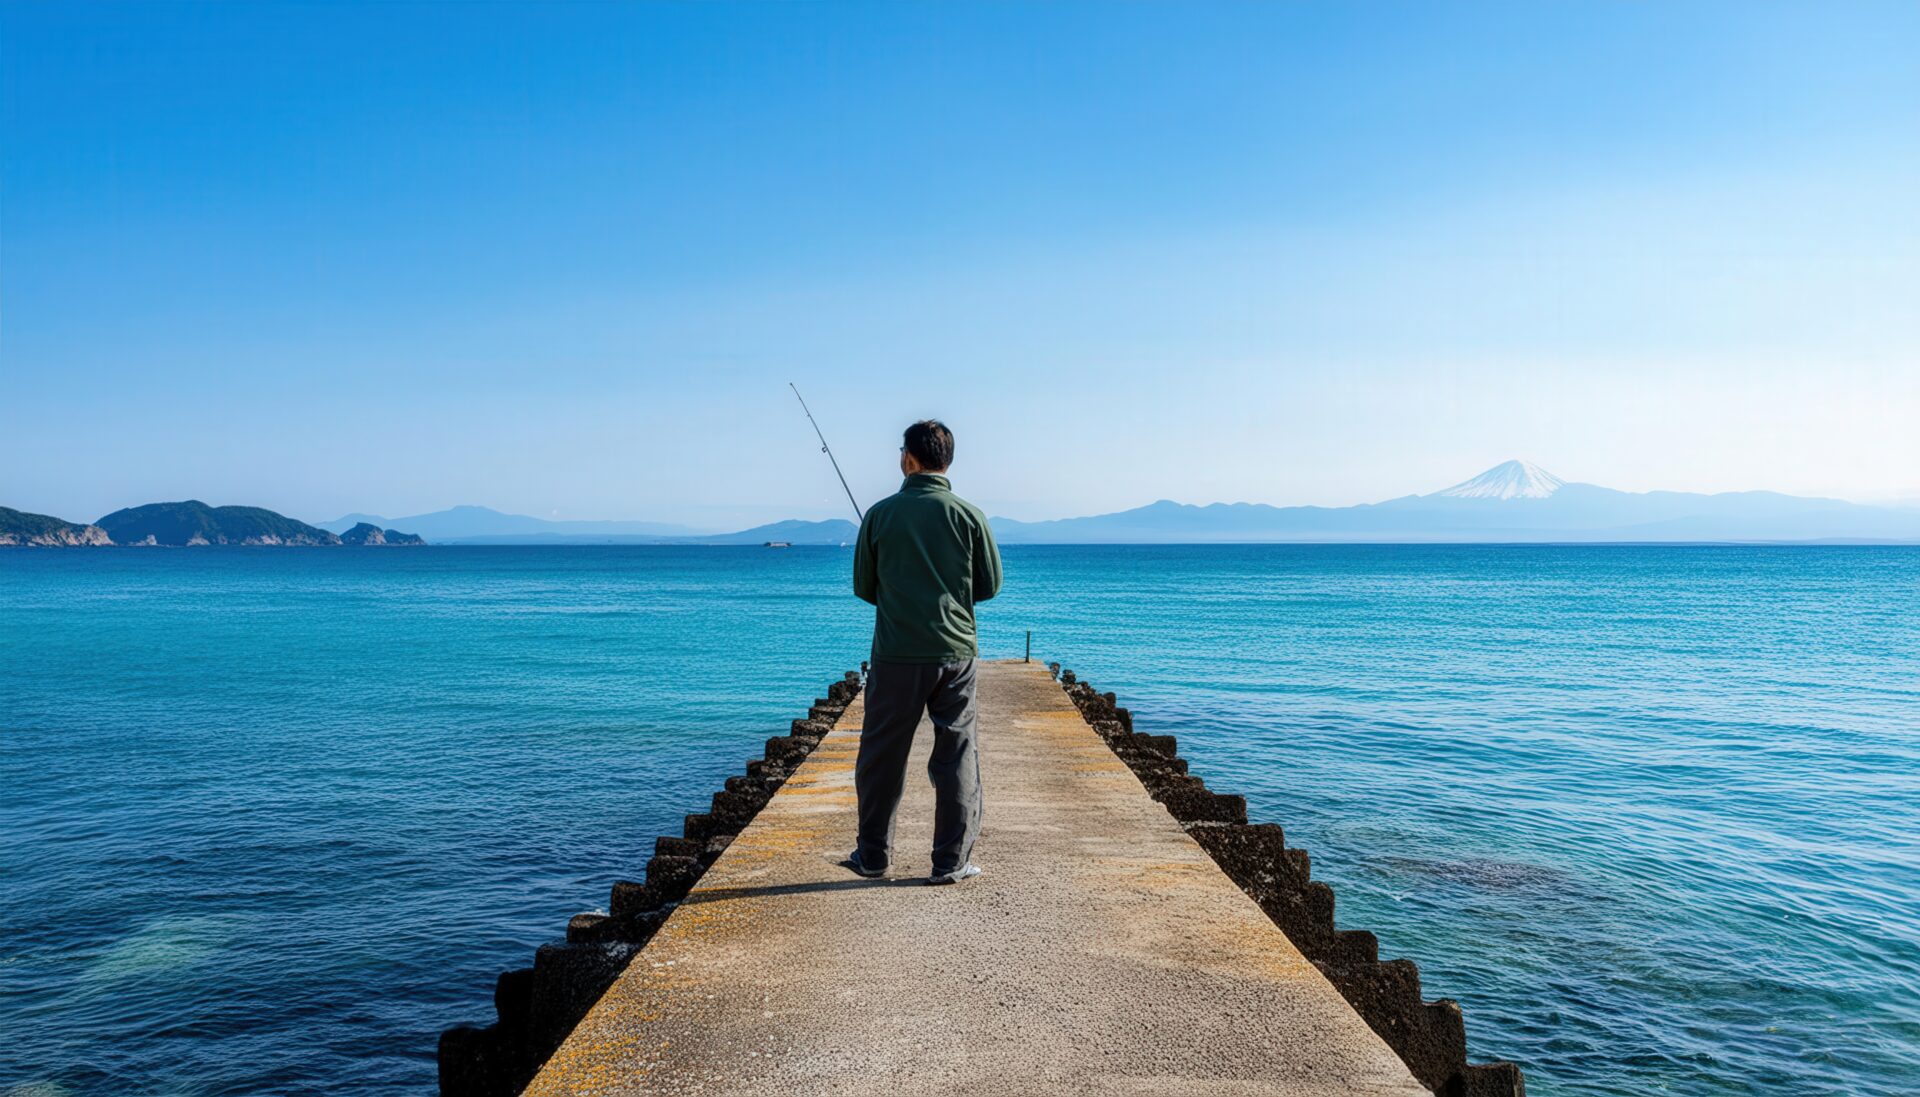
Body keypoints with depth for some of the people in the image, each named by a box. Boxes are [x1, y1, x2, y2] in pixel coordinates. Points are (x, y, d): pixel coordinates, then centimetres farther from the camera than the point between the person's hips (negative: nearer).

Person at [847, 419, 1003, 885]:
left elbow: (863, 587, 5)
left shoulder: (881, 514, -2)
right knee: (957, 756, 7)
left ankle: (873, 855, 22)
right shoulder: (969, 516, -2)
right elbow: (990, 585, 4)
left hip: (896, 655, 0)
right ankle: (951, 862, 10)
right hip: (955, 654, 0)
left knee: (881, 755, 11)